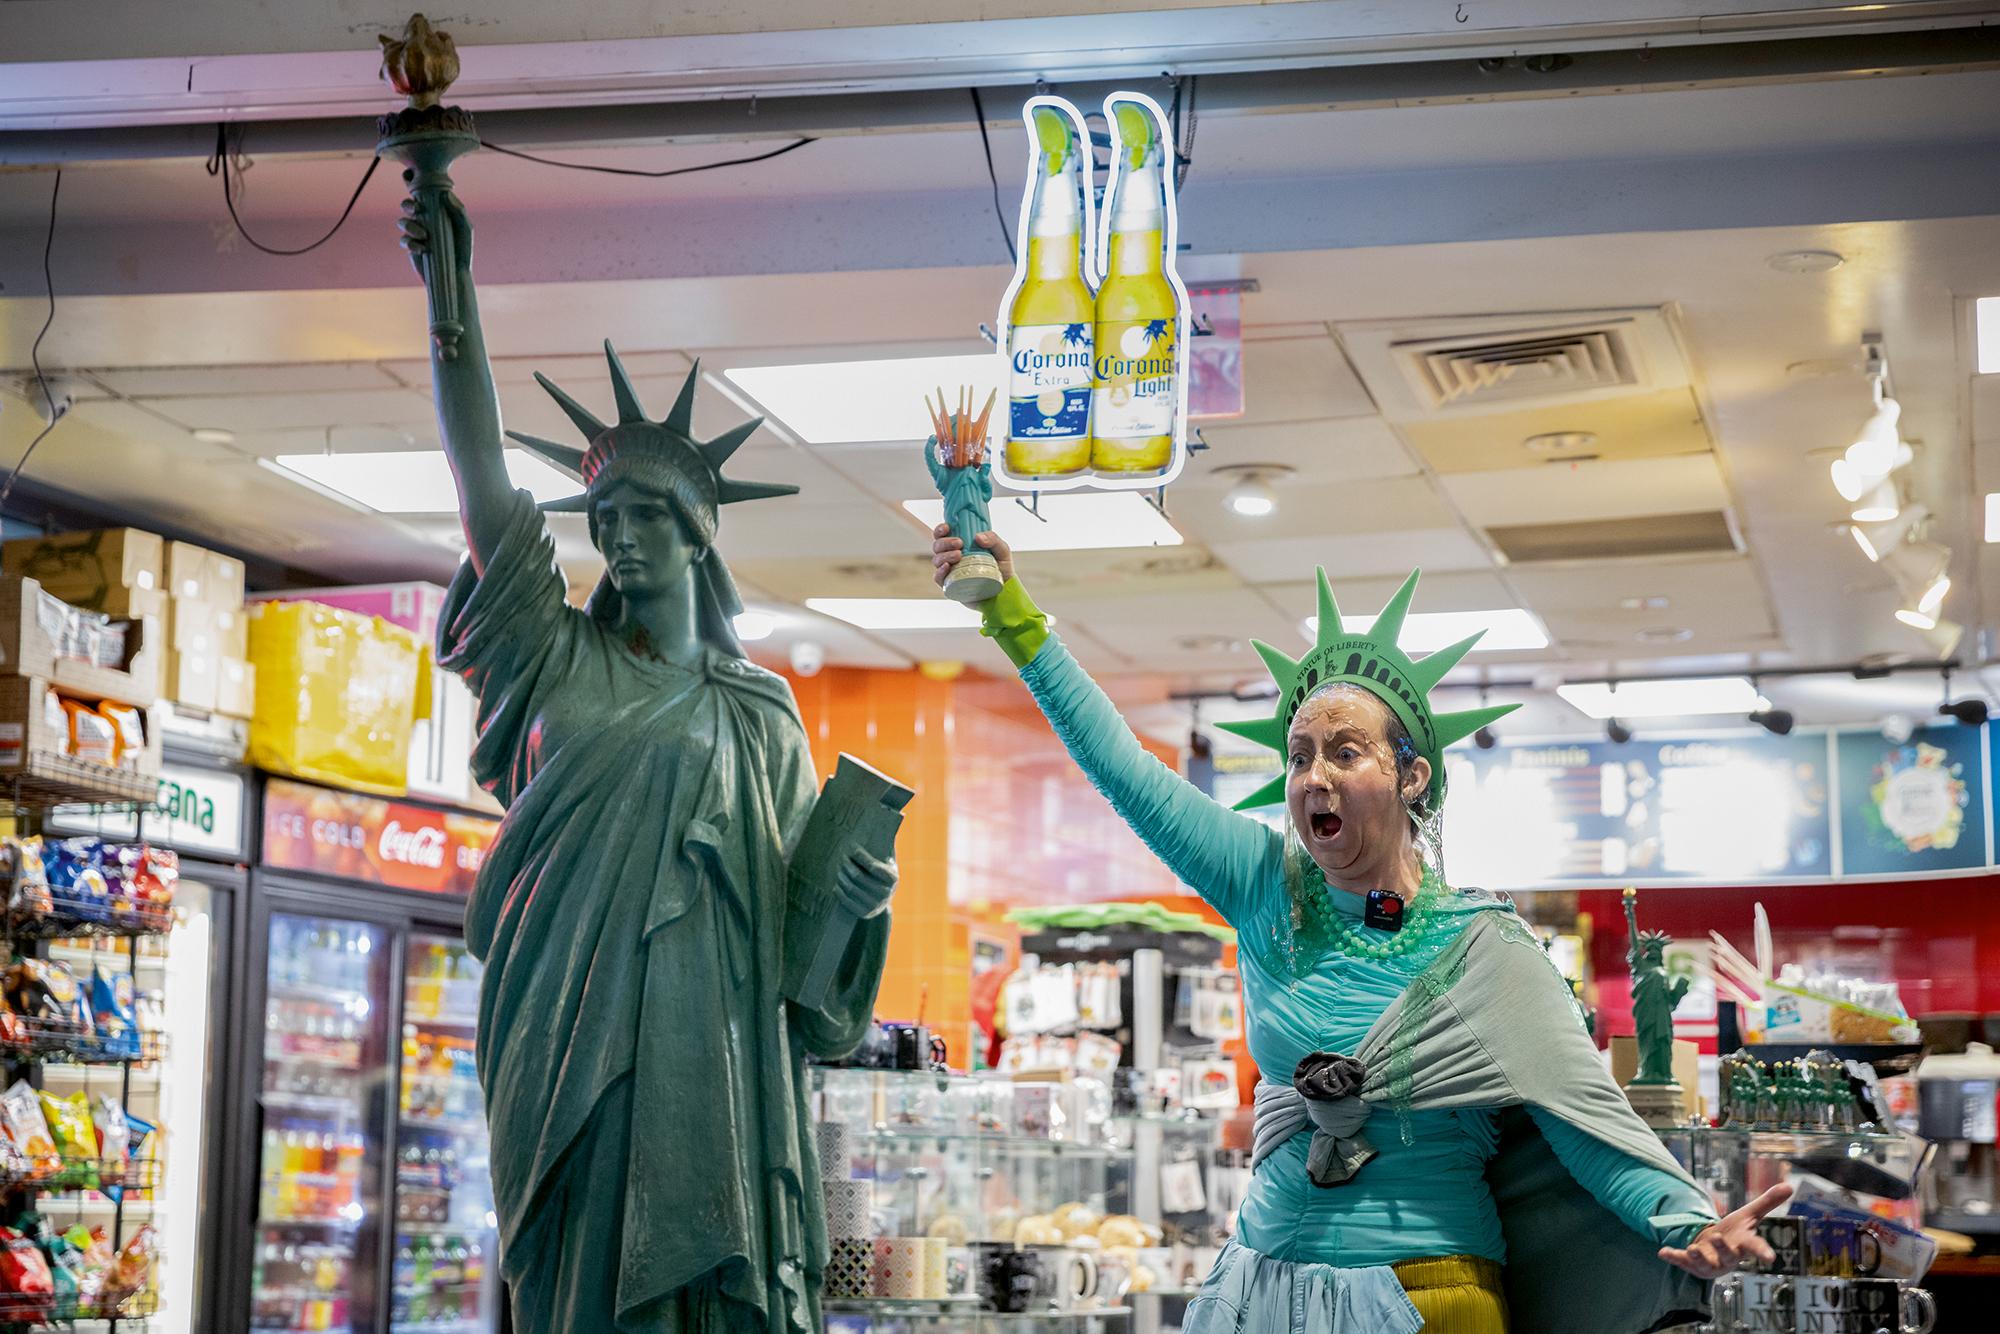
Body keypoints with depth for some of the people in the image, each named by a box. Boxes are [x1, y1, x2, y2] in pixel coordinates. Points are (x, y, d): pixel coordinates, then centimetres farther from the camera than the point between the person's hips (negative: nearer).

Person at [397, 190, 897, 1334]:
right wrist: (453, 291, -10)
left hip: (721, 1051, 1)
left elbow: (797, 890, 16)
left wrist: (859, 888, -9)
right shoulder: (559, 662, 10)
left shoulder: (759, 711, 15)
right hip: (581, 1048, -1)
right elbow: (484, 484, -1)